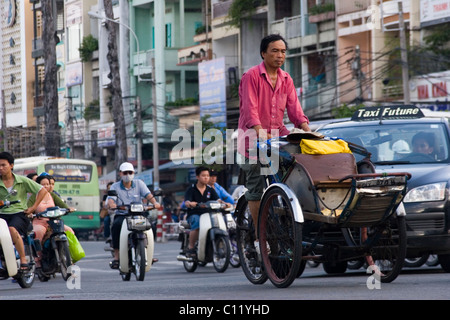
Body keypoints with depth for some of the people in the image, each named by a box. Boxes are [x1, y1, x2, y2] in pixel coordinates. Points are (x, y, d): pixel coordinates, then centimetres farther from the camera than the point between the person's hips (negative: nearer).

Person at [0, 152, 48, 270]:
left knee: (12, 229, -35)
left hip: (19, 213, -3)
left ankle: (23, 260, -29)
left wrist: (33, 207, 5)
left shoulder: (22, 181, 8)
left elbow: (43, 190, 12)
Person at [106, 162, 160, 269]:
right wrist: (111, 204, -35)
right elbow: (111, 199, -10)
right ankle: (116, 257, -31)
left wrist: (155, 203, -25)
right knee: (116, 225, -34)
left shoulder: (139, 183, 11)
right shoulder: (115, 186, 7)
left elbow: (148, 195, -2)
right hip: (121, 215, -1)